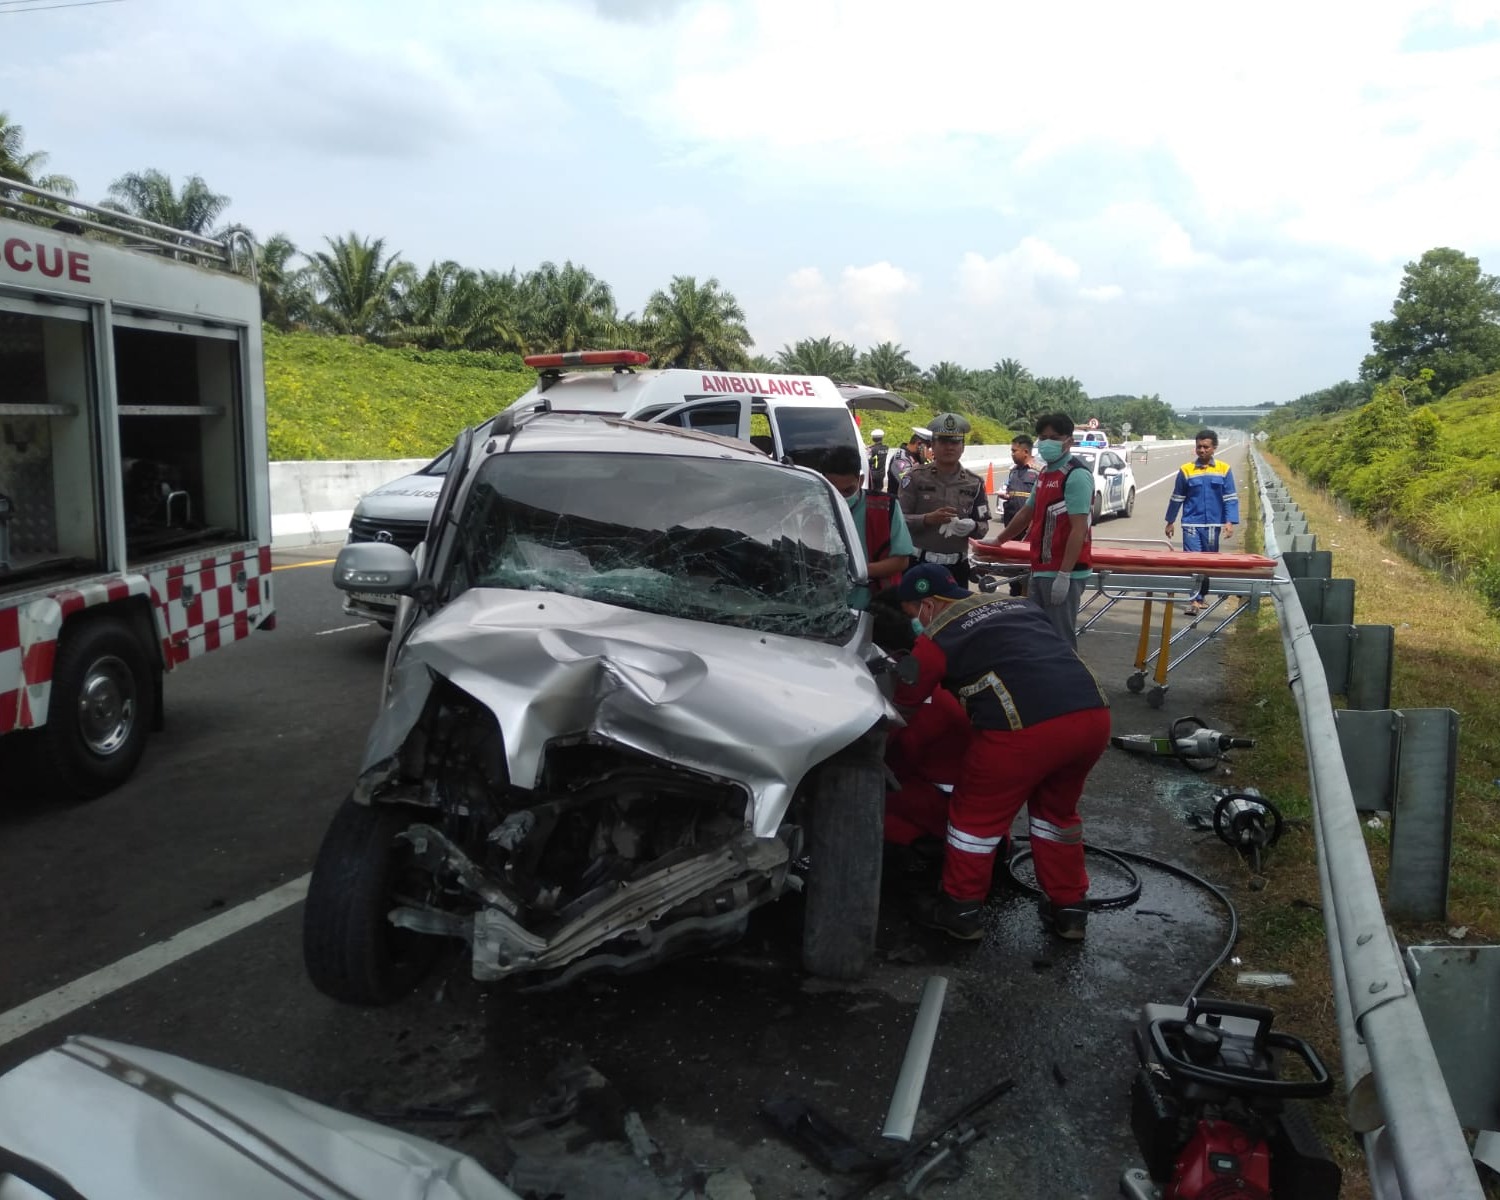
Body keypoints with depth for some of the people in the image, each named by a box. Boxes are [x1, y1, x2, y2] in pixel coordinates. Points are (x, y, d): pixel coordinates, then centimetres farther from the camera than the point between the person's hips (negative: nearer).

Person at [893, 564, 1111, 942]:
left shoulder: (939, 636, 10)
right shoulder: (1020, 605, 27)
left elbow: (905, 704, 19)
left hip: (1026, 727, -6)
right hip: (1093, 715, 6)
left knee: (977, 812, 16)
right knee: (1056, 809, 29)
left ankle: (961, 909, 29)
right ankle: (1069, 908, 37)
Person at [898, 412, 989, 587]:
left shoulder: (974, 483, 10)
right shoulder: (916, 477, 1)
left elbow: (983, 526, 9)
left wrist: (972, 527, -14)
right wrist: (928, 519, -22)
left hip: (957, 567, 3)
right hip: (919, 565, -3)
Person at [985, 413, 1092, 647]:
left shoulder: (1076, 475, -13)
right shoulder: (1045, 473, 15)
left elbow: (1078, 530, -20)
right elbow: (1027, 513, 28)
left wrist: (1064, 574, -24)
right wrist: (998, 542, 35)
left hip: (1062, 572, -9)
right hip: (1040, 569, 9)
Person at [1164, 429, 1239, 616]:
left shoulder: (1224, 469, 1)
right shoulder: (1186, 470, 0)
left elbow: (1230, 498, 1)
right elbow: (1177, 498, 8)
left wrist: (1230, 521, -9)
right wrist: (1170, 522, 12)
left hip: (1213, 525, 1)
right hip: (1191, 524, -1)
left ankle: (1201, 596, 24)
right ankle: (1194, 600, -9)